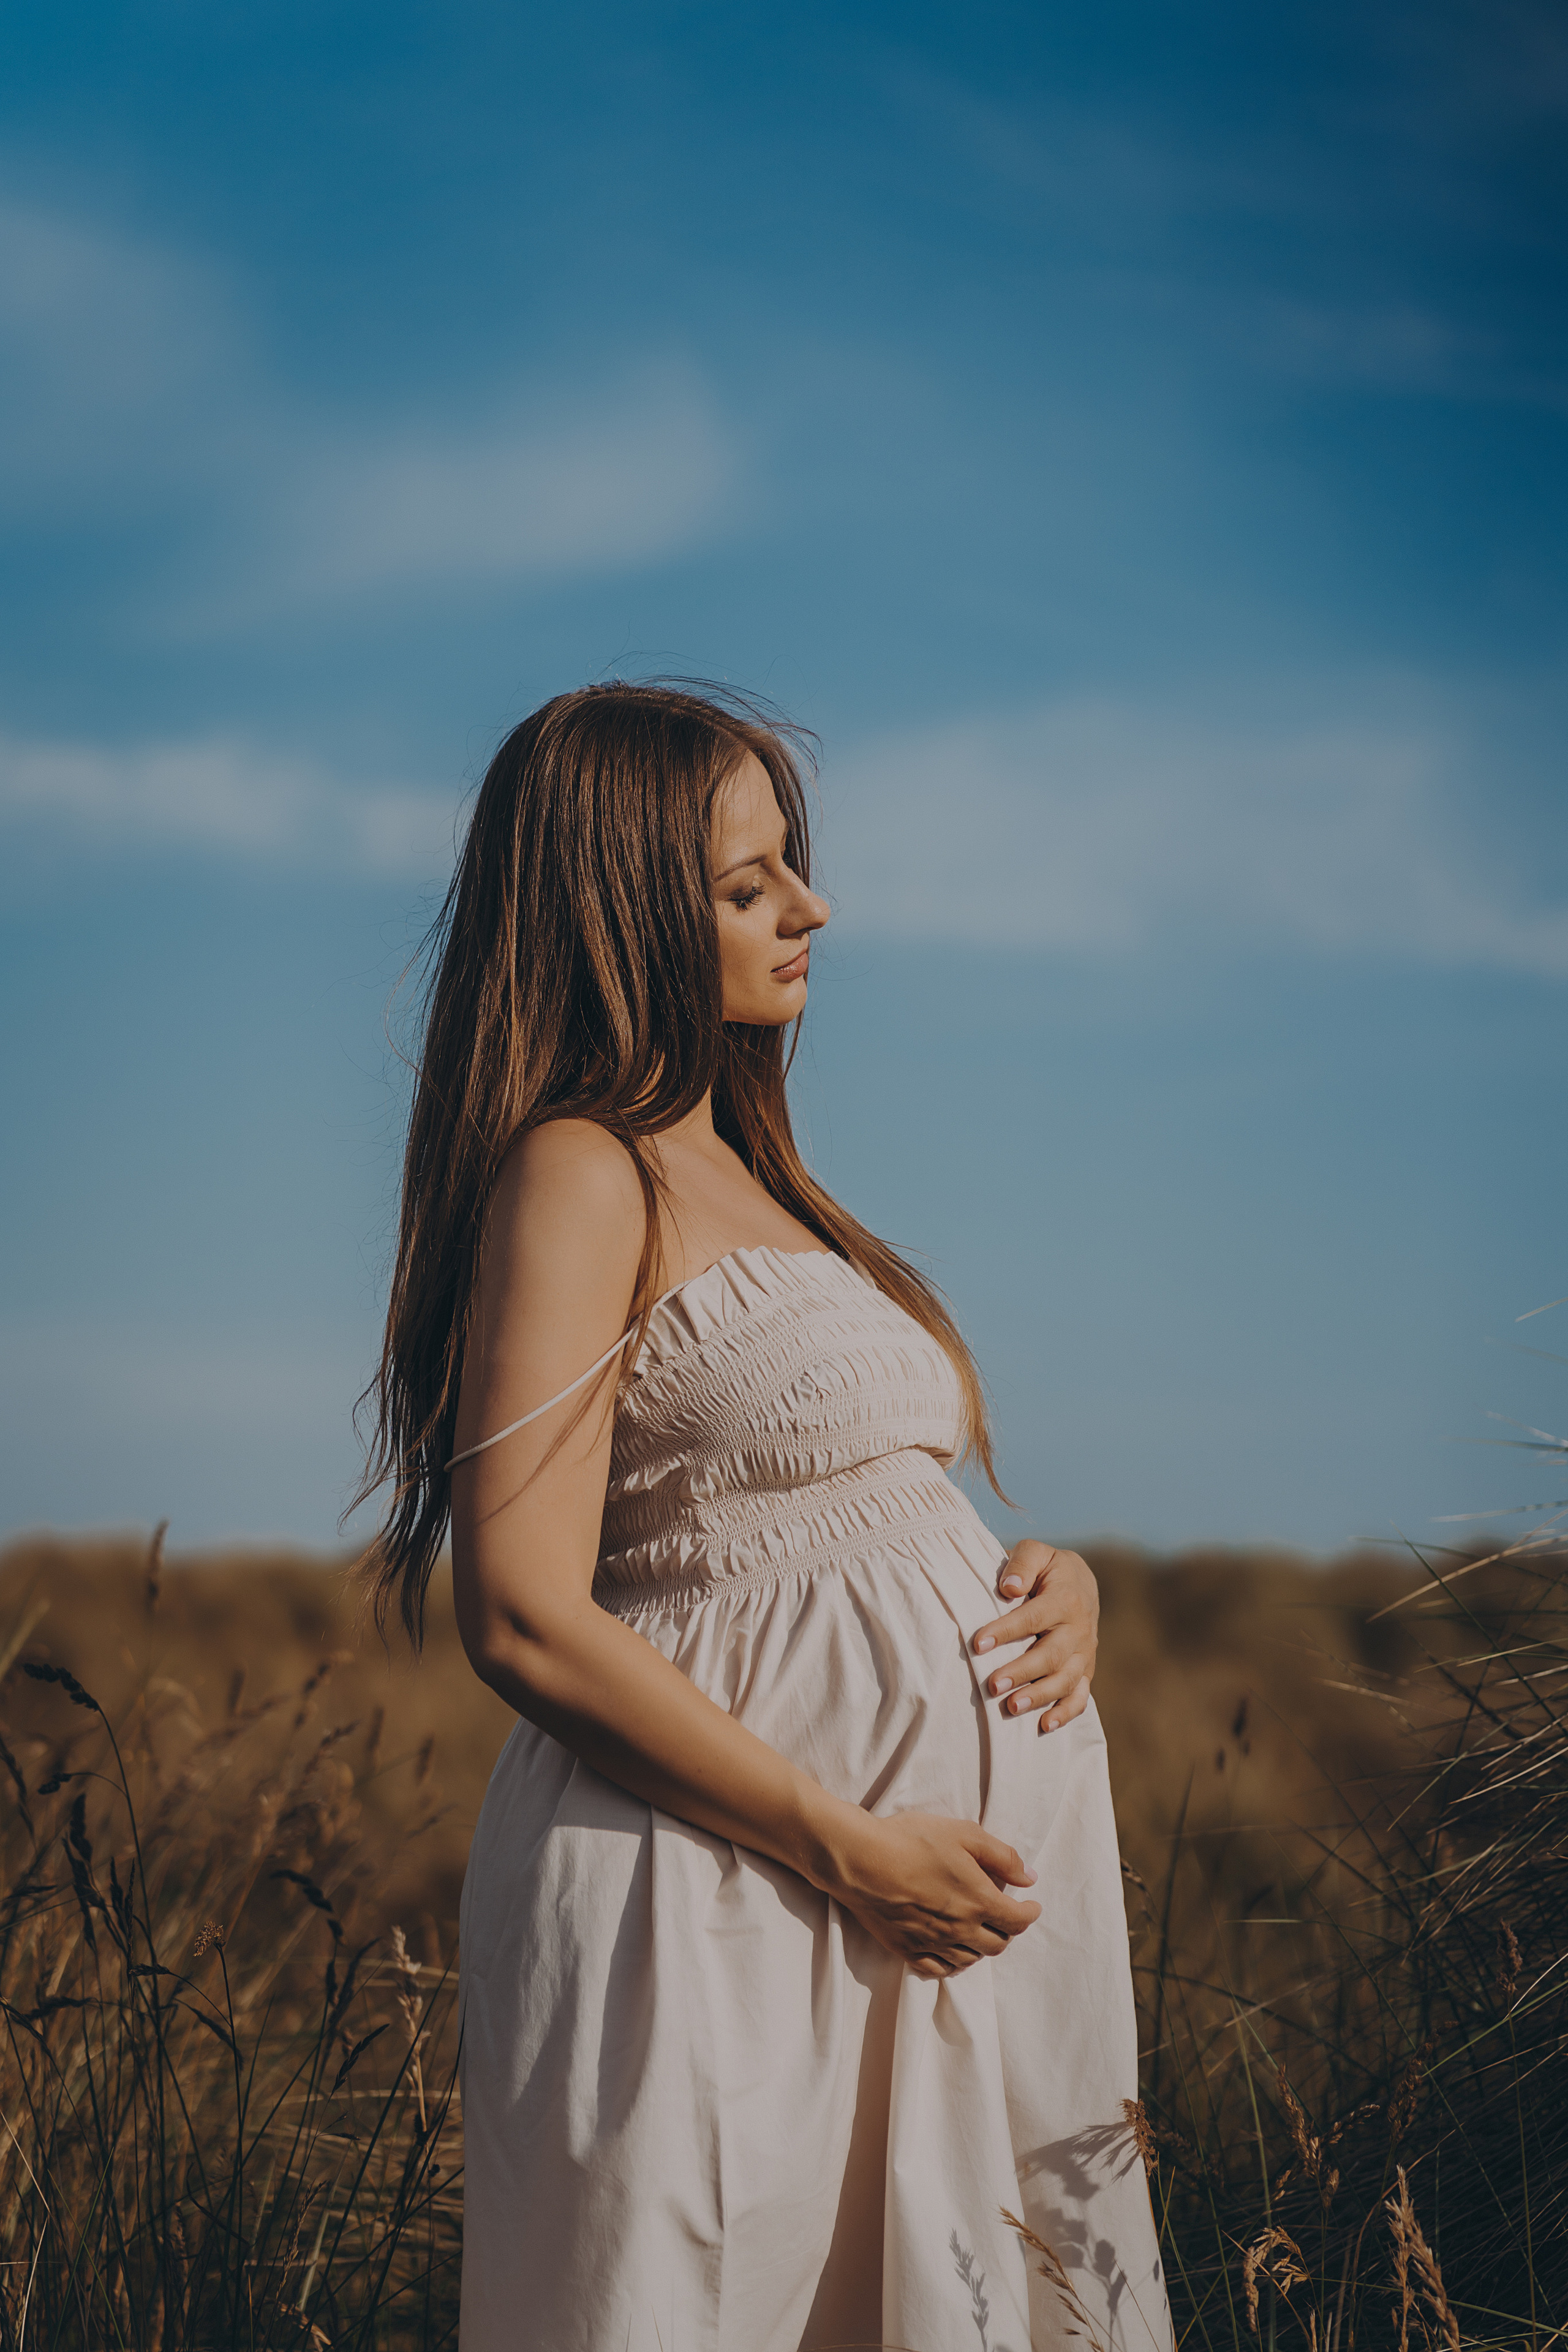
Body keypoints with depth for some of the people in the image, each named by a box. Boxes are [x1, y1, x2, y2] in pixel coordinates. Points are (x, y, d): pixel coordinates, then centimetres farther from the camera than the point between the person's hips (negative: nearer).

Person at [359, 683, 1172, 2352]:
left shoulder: (744, 1172, 18)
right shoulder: (579, 1173, -9)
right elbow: (525, 1620, -17)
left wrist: (1055, 1585, 2)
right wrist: (845, 1846, -18)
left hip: (959, 1878, 9)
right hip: (737, 1893, -9)